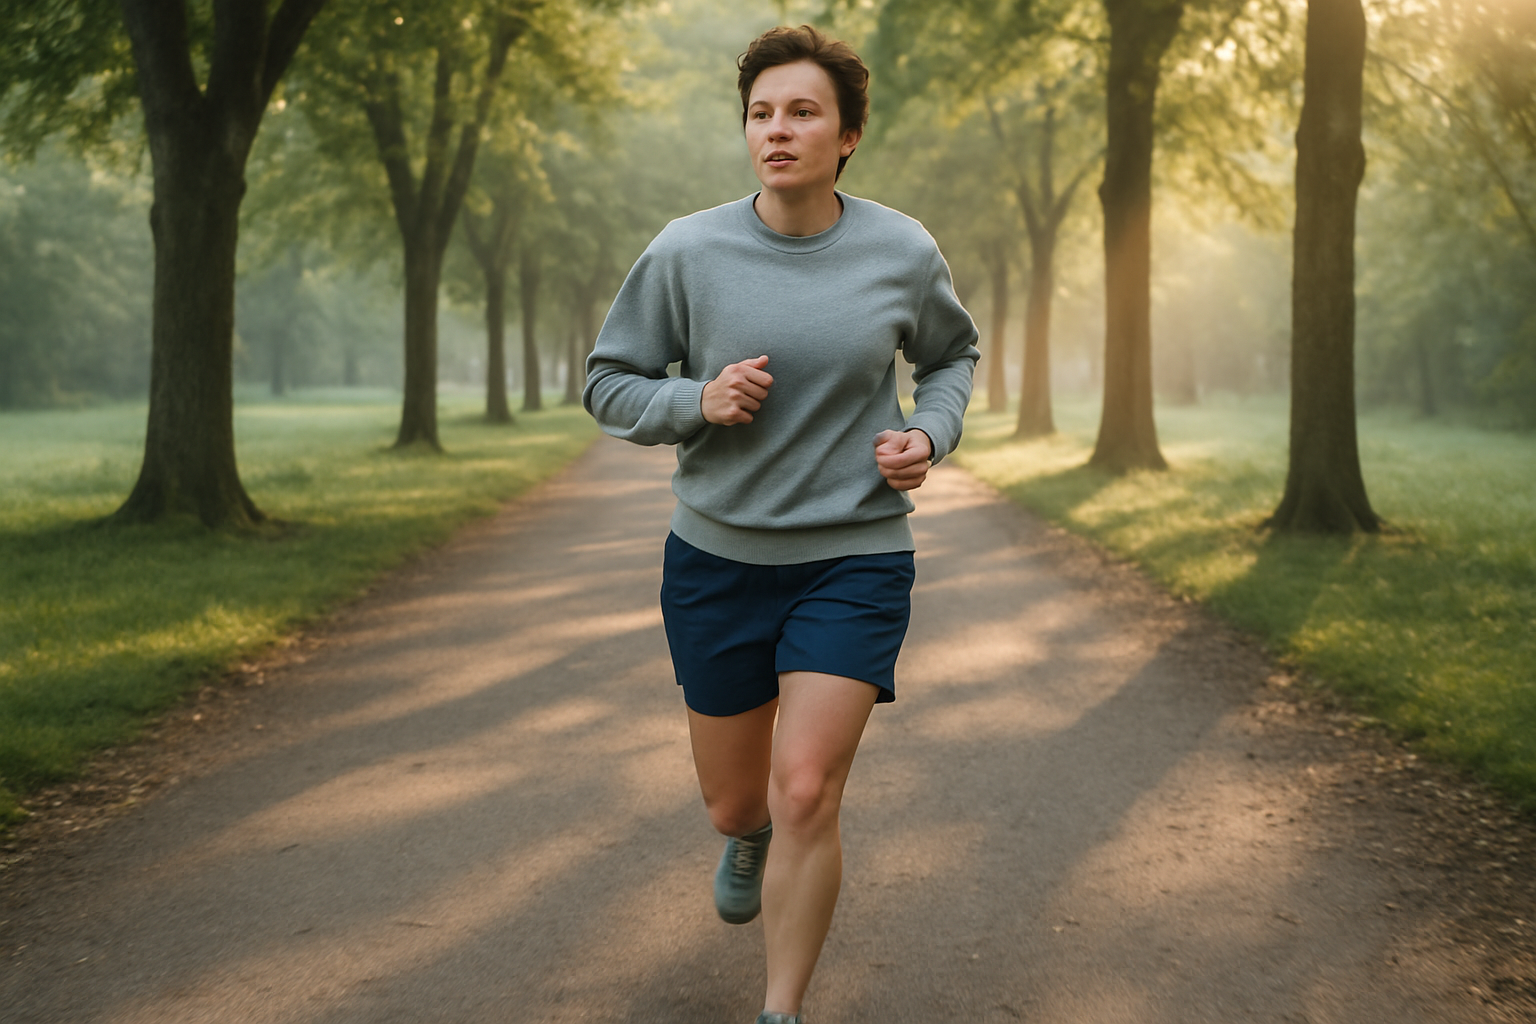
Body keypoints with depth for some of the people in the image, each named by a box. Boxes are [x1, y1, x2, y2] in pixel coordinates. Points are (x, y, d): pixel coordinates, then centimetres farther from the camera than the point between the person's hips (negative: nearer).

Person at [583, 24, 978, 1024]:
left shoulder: (904, 252, -4)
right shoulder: (687, 252, -7)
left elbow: (953, 354, 16)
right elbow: (610, 385, 2)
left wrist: (931, 434, -4)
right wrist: (697, 401, -18)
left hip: (855, 558, -1)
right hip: (717, 557, 1)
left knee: (805, 796, -14)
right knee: (734, 801, 14)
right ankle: (750, 842, 54)